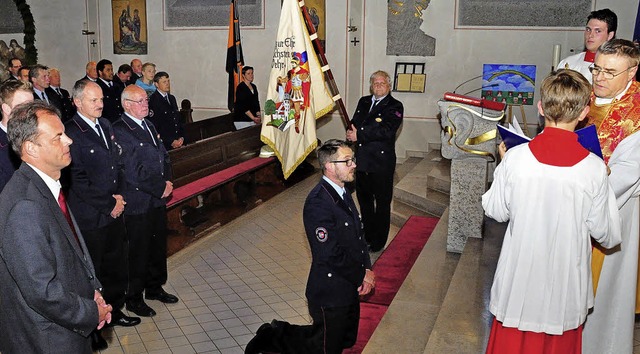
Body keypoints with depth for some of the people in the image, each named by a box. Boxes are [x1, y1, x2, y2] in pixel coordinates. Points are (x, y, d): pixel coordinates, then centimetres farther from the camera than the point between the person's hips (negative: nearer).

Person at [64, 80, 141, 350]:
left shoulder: (105, 125, 10)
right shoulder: (71, 133, -16)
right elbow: (78, 181, -19)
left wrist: (119, 196, 2)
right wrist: (109, 204, -13)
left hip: (114, 211, 7)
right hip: (90, 218, -7)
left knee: (117, 266, 18)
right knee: (92, 272, 7)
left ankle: (114, 310, 36)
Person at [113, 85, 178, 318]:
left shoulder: (148, 125, 12)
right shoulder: (119, 131, -16)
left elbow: (164, 156, 15)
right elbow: (133, 172, -21)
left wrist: (167, 181, -3)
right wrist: (160, 188, -15)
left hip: (158, 200, 8)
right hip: (138, 204, -8)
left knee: (158, 245, 19)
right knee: (138, 251, 4)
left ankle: (154, 287, 37)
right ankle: (134, 298, 21)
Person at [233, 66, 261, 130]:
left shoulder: (254, 87, 15)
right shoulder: (240, 87, -6)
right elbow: (243, 105, -13)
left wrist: (258, 116, -1)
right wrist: (253, 118, -18)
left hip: (252, 119, 6)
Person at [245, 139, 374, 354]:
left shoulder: (342, 192, 5)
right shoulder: (318, 203, -26)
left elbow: (357, 235, 10)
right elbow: (331, 255, -26)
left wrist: (367, 268, -5)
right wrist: (362, 276, -13)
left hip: (349, 288, 9)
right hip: (331, 295, -9)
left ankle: (276, 333, 30)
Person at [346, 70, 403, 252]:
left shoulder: (395, 106, -7)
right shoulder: (363, 102, 14)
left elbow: (386, 130, -20)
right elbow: (354, 123, 13)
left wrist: (359, 135, -21)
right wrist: (351, 132, -12)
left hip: (381, 163, -6)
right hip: (361, 160, 6)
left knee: (382, 202, 6)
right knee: (364, 200, 18)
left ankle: (379, 241, 19)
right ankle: (367, 235, 34)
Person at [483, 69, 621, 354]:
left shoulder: (516, 158, -17)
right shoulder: (594, 169, -16)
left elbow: (495, 211, -3)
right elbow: (608, 236, -7)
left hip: (519, 282, 0)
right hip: (566, 285, 0)